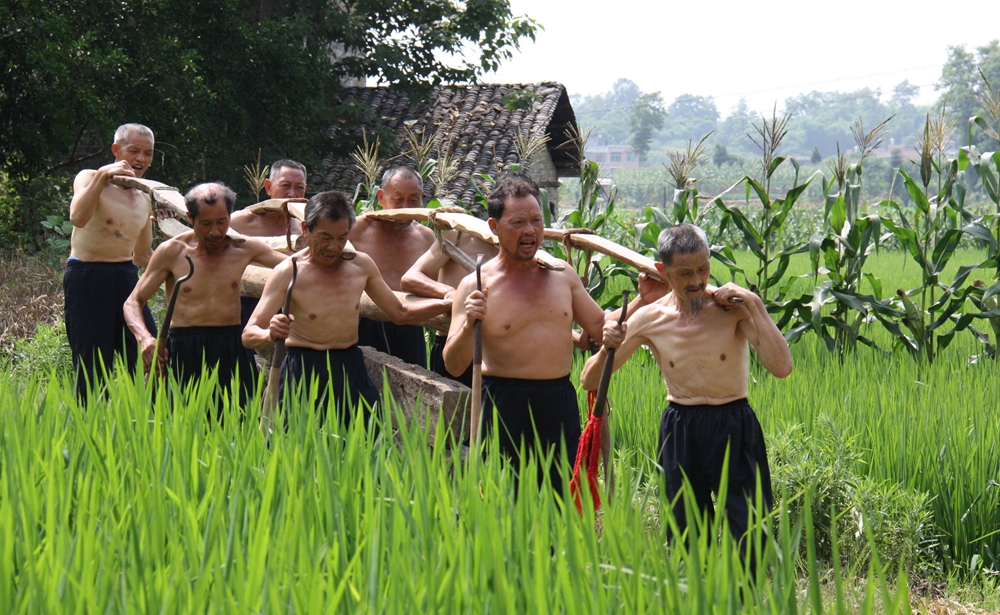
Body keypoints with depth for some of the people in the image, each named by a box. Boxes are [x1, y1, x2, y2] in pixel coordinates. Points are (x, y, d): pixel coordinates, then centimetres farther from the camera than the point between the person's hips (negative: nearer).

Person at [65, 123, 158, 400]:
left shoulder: (144, 199, 16)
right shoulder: (89, 179, -5)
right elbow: (78, 218, -27)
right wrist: (102, 176, -31)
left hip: (127, 277, 6)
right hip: (87, 279, -6)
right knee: (92, 369, -5)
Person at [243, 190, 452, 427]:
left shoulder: (362, 265, 4)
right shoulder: (288, 272, -10)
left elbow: (400, 313, 18)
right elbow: (248, 335, -15)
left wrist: (448, 305, 7)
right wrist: (269, 334, -38)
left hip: (352, 372, 4)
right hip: (304, 374, -4)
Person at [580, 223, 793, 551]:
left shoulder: (733, 307, -9)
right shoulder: (649, 320, -1)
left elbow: (781, 367, -22)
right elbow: (589, 381, 4)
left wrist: (755, 306, -23)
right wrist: (606, 349, -17)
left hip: (735, 430, -2)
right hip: (680, 434, 3)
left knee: (750, 534, -8)